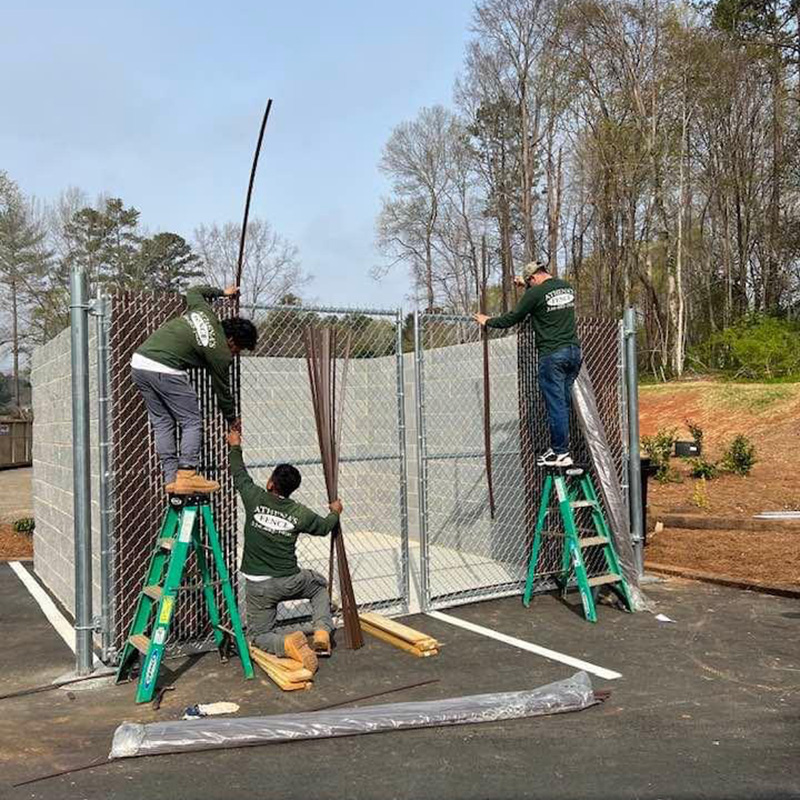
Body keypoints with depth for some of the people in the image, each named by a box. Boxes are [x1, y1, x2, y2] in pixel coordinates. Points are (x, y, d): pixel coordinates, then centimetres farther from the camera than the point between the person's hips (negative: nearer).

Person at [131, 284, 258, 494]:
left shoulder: (203, 310, 13)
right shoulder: (220, 352, -3)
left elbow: (192, 291, 35)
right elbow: (222, 390, 8)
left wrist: (221, 292, 46)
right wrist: (232, 420, 24)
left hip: (139, 360, 9)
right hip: (165, 371, -8)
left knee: (162, 423, 12)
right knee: (192, 422, 4)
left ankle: (171, 478, 13)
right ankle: (186, 475, -4)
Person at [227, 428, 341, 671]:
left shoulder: (255, 499, -10)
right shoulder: (300, 513, -8)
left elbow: (239, 475, 10)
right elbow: (324, 527, 13)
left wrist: (235, 447, 26)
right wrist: (335, 513, 34)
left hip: (258, 586, 0)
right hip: (289, 582, 1)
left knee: (258, 636, 15)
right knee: (319, 584, 31)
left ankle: (288, 644, -18)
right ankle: (322, 631, 10)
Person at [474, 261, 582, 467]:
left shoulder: (536, 293, -8)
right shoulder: (567, 287, 13)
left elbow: (513, 318, 0)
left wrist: (488, 321, 14)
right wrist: (526, 286, 37)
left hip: (552, 354, -7)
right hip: (574, 352, 7)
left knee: (555, 405, -3)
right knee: (564, 403, 12)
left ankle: (561, 453, 0)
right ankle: (560, 447, 16)